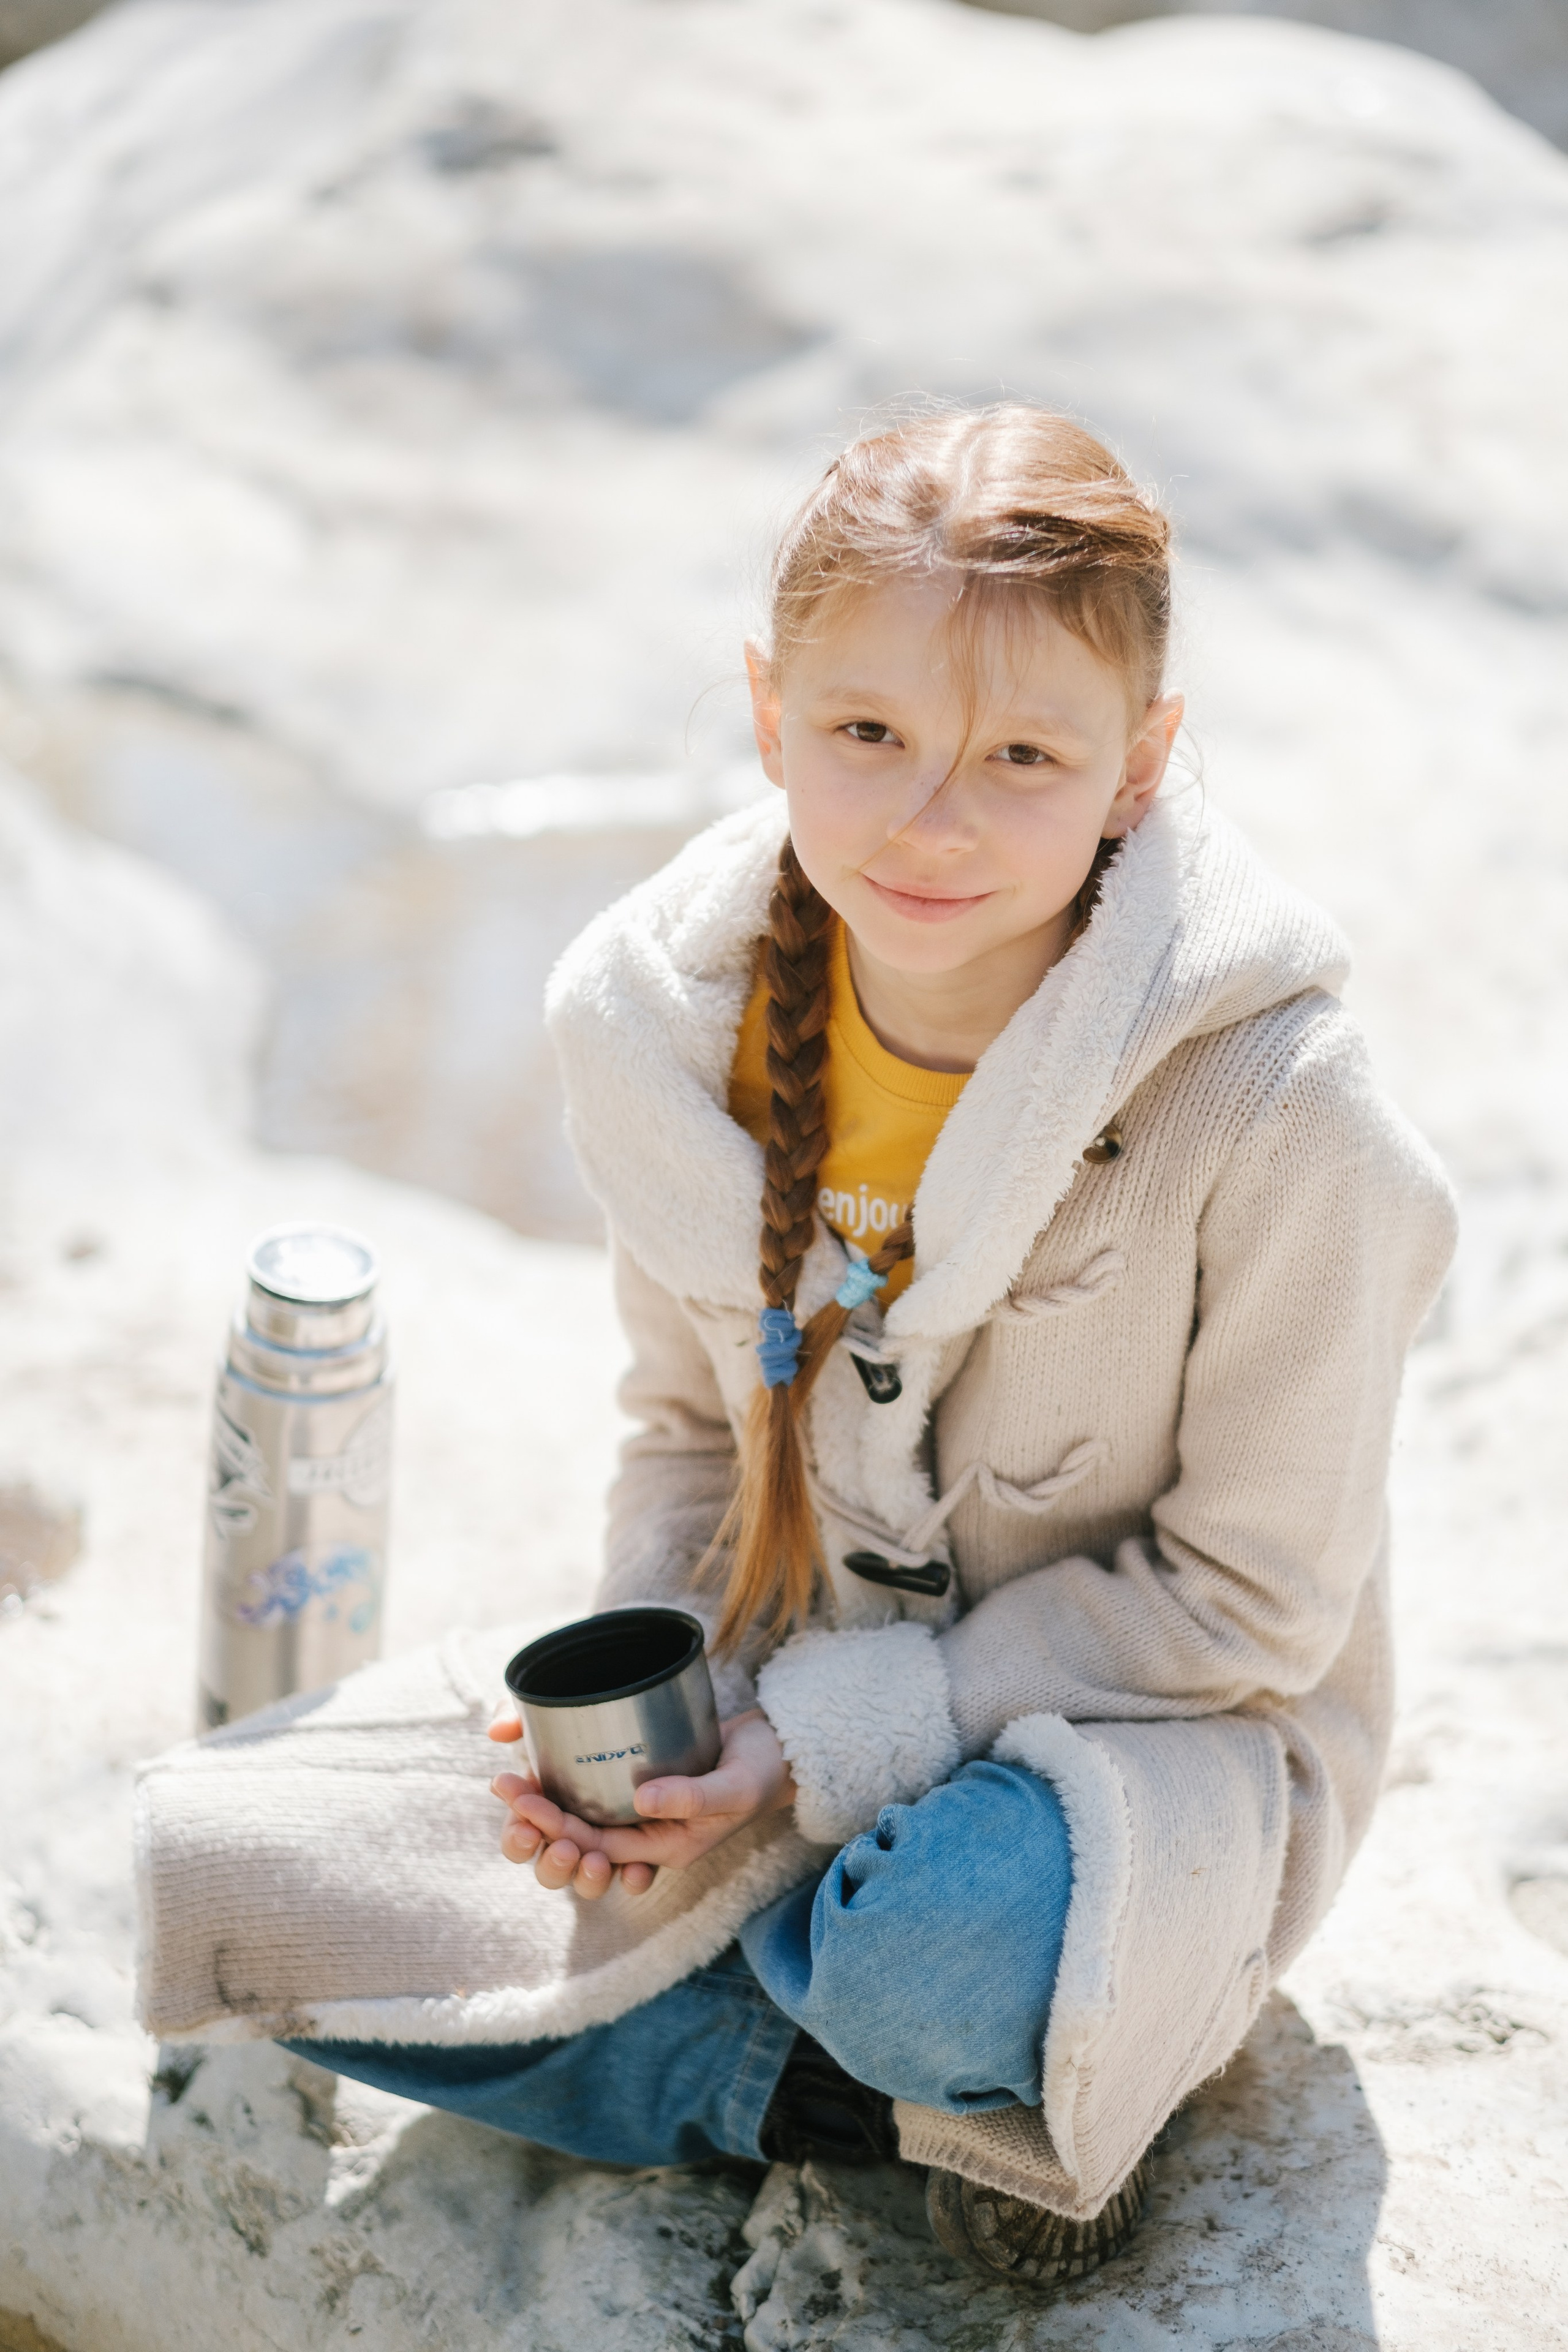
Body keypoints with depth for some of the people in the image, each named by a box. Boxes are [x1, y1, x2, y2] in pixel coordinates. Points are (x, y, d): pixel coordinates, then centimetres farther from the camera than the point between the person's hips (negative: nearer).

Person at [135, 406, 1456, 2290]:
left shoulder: (1276, 1113, -27)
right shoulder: (662, 1017, -13)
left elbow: (1249, 1598, -17)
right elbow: (695, 1430, 4)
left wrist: (831, 1739, -23)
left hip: (1144, 1724, -4)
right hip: (796, 1698, 5)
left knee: (943, 1968, -38)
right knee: (279, 1895, -5)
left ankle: (1038, 2091, 1)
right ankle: (940, 2099, -2)